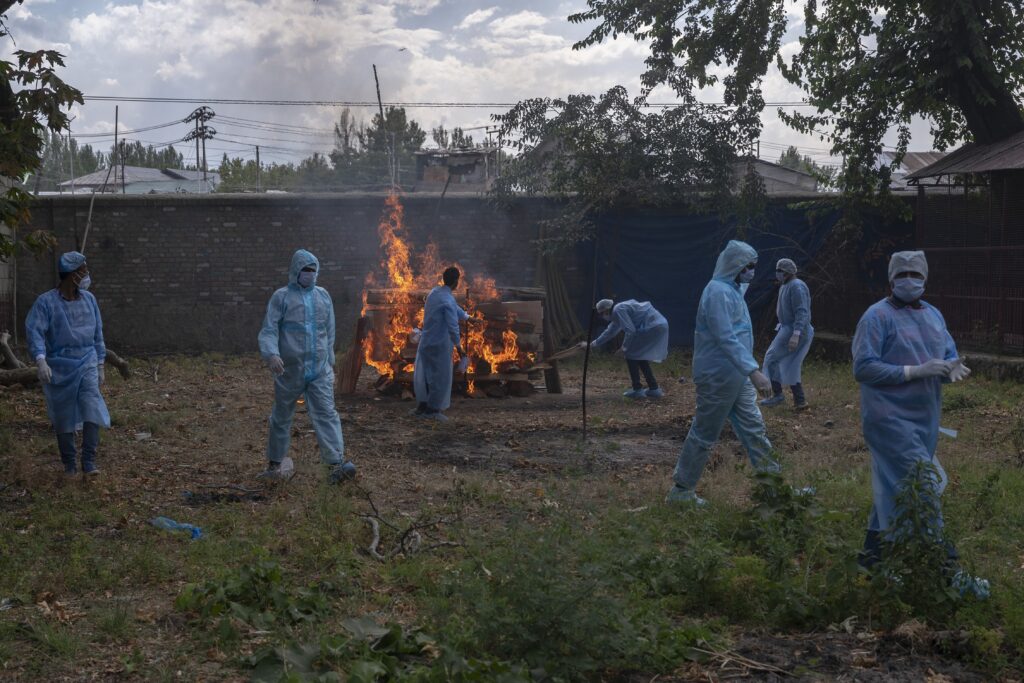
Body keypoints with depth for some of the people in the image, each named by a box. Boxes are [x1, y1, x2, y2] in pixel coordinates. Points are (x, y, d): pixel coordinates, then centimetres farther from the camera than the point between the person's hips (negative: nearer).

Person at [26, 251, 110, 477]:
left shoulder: (89, 299, 5)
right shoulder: (46, 302, -9)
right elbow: (34, 331, -19)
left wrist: (100, 365, 13)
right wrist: (40, 359, -34)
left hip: (87, 364, 3)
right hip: (59, 367, -2)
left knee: (92, 410, -13)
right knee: (63, 417, 6)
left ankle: (88, 461, -9)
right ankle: (69, 463, 20)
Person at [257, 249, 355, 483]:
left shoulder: (323, 296, 10)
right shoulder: (282, 297, -2)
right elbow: (268, 330, -9)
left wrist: (329, 361, 18)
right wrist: (271, 354, -26)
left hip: (320, 371, 3)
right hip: (289, 371, -2)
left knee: (326, 414, -9)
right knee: (282, 417, 11)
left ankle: (335, 463, -17)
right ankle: (274, 464, 25)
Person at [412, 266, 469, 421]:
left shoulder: (434, 292, 6)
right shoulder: (448, 300, -20)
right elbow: (453, 327, -23)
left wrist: (465, 315, 36)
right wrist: (459, 348, -17)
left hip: (426, 341, 8)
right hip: (440, 344, -8)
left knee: (426, 374, 14)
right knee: (441, 376, 4)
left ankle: (422, 406, 18)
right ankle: (433, 409, 11)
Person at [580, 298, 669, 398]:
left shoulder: (618, 311, -11)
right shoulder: (618, 311, 21)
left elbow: (630, 331, -19)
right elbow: (610, 332, 33)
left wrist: (624, 347, -3)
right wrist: (591, 344, 38)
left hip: (653, 327, -10)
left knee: (630, 354, 1)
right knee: (640, 356, 19)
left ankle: (637, 390, 2)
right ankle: (654, 389, 20)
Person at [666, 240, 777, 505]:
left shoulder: (733, 289, 13)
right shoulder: (718, 292, -19)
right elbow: (726, 339, -29)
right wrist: (753, 371, -32)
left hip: (736, 377, 10)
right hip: (718, 377, -10)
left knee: (753, 427, 13)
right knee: (704, 434, 0)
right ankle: (681, 490, 12)